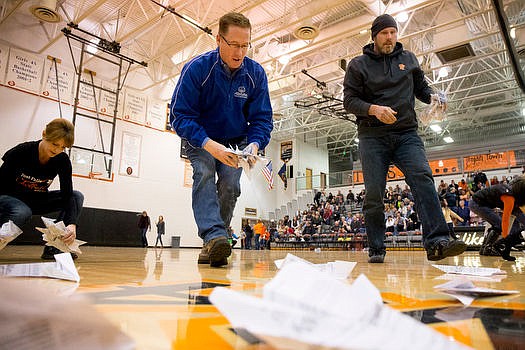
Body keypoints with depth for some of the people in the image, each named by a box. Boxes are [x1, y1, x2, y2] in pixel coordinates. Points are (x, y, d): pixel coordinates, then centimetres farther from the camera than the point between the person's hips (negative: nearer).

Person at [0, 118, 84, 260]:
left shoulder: (62, 160, -15)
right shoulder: (21, 152, -22)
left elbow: (67, 194, -21)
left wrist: (72, 224, -37)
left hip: (38, 200, 4)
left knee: (77, 197, -17)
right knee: (23, 213, -39)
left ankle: (53, 247, -17)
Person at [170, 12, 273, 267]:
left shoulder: (256, 73, -12)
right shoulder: (197, 68, -21)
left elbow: (262, 119, -10)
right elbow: (179, 115, -23)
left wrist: (254, 145, -32)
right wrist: (209, 144, -39)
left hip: (236, 142, 2)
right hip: (201, 139, -2)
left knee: (230, 185, -15)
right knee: (203, 173, -28)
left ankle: (211, 246, -4)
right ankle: (213, 236, -39)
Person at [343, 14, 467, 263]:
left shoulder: (408, 59, 19)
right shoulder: (358, 65, 9)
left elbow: (421, 87, 25)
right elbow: (349, 100, 2)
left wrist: (432, 97, 1)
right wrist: (374, 109, -17)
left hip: (406, 134, 2)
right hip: (372, 137, -2)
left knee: (423, 178, -20)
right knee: (374, 192, -5)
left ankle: (437, 242, -25)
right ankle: (376, 249, 3)